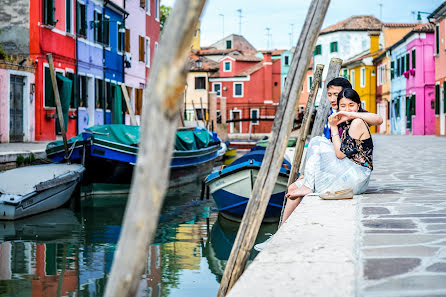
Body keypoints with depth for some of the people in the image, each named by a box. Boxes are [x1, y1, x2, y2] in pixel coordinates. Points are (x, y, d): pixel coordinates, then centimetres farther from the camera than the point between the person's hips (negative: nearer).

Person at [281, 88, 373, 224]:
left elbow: (340, 154, -15)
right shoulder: (344, 124, 19)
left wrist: (333, 128, -6)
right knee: (293, 188, 4)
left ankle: (308, 187, -12)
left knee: (317, 142, -13)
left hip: (357, 176, -9)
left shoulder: (358, 122, -8)